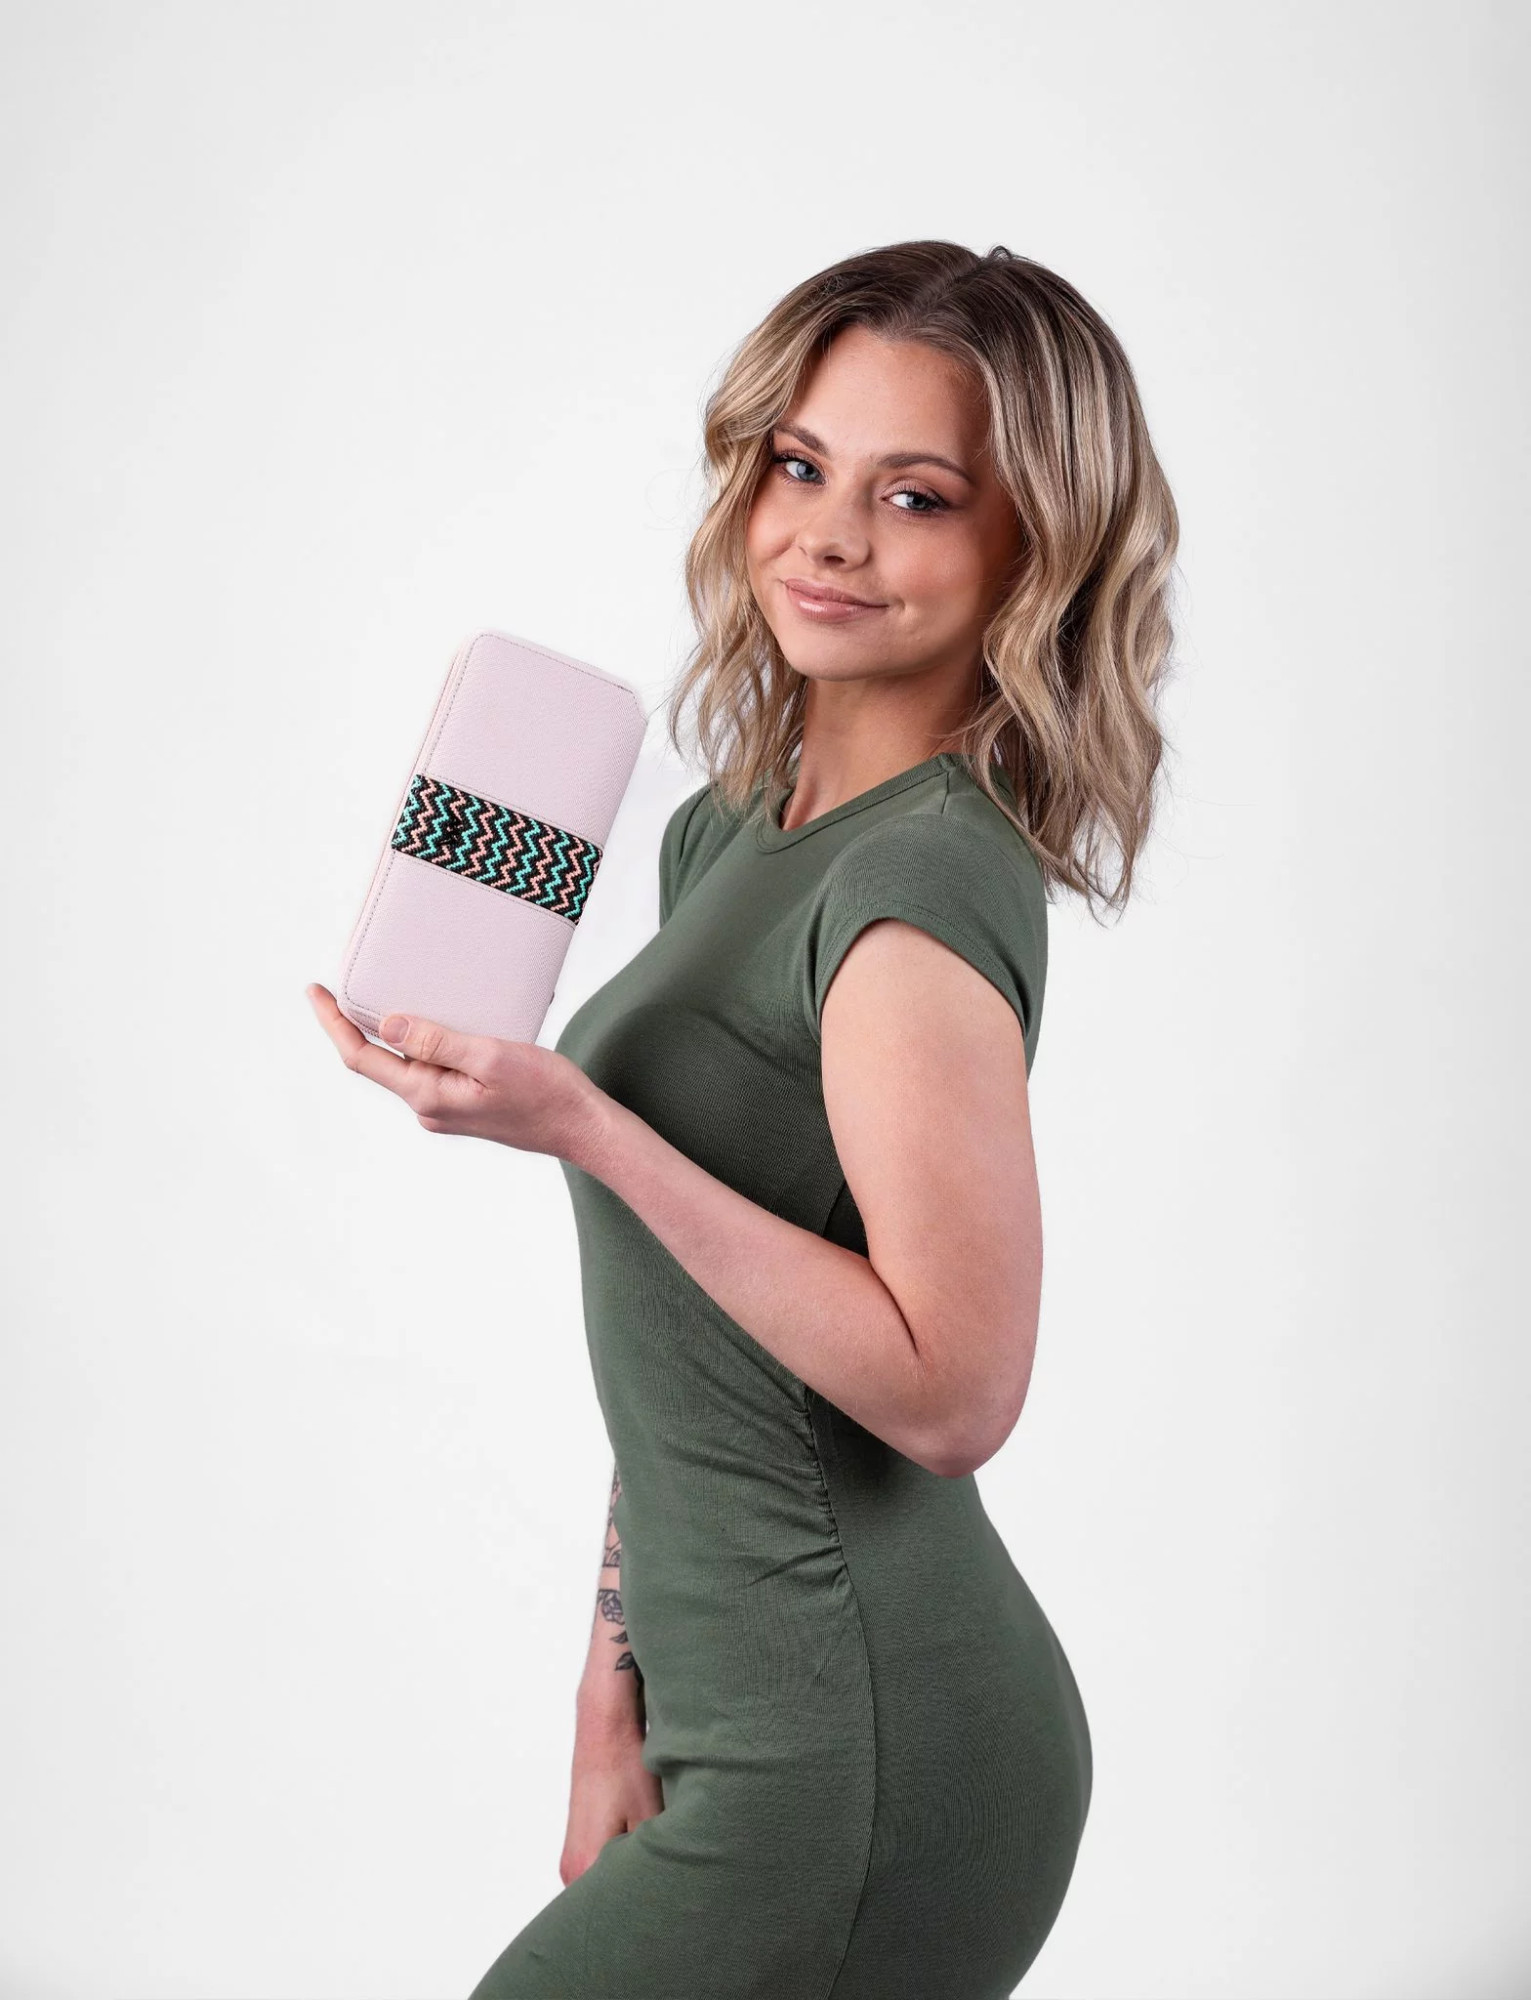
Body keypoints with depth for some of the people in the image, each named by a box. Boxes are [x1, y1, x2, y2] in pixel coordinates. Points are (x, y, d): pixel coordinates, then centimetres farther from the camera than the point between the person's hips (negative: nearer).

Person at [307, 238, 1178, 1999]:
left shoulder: (930, 881, -18)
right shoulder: (733, 834, 9)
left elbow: (951, 1388, -22)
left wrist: (579, 1126, -25)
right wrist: (623, 1668, 14)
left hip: (860, 1772, -8)